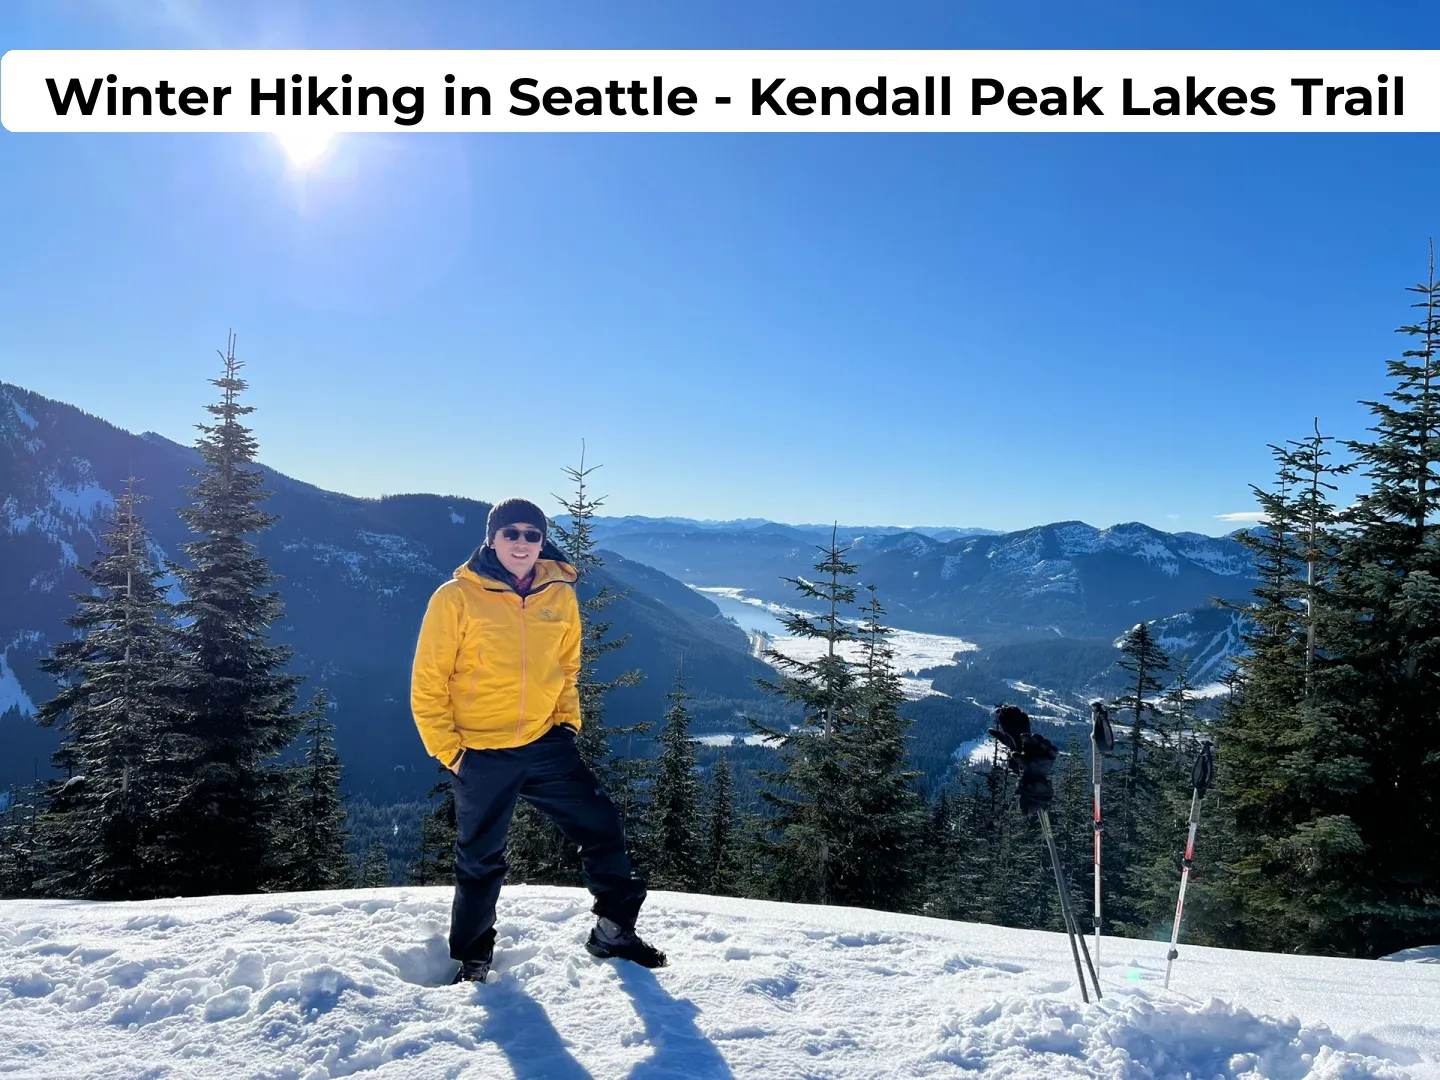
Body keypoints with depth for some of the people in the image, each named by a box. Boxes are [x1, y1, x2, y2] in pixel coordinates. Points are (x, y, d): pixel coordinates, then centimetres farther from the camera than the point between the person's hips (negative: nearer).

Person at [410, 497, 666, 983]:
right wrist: (447, 749, -8)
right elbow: (428, 683, -7)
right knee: (481, 860, 11)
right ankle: (472, 957, 32)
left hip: (545, 744, 3)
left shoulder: (560, 596, 1)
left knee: (602, 825, 3)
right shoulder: (457, 598, -11)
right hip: (480, 754, -3)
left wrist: (568, 722, 7)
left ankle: (614, 929, 22)